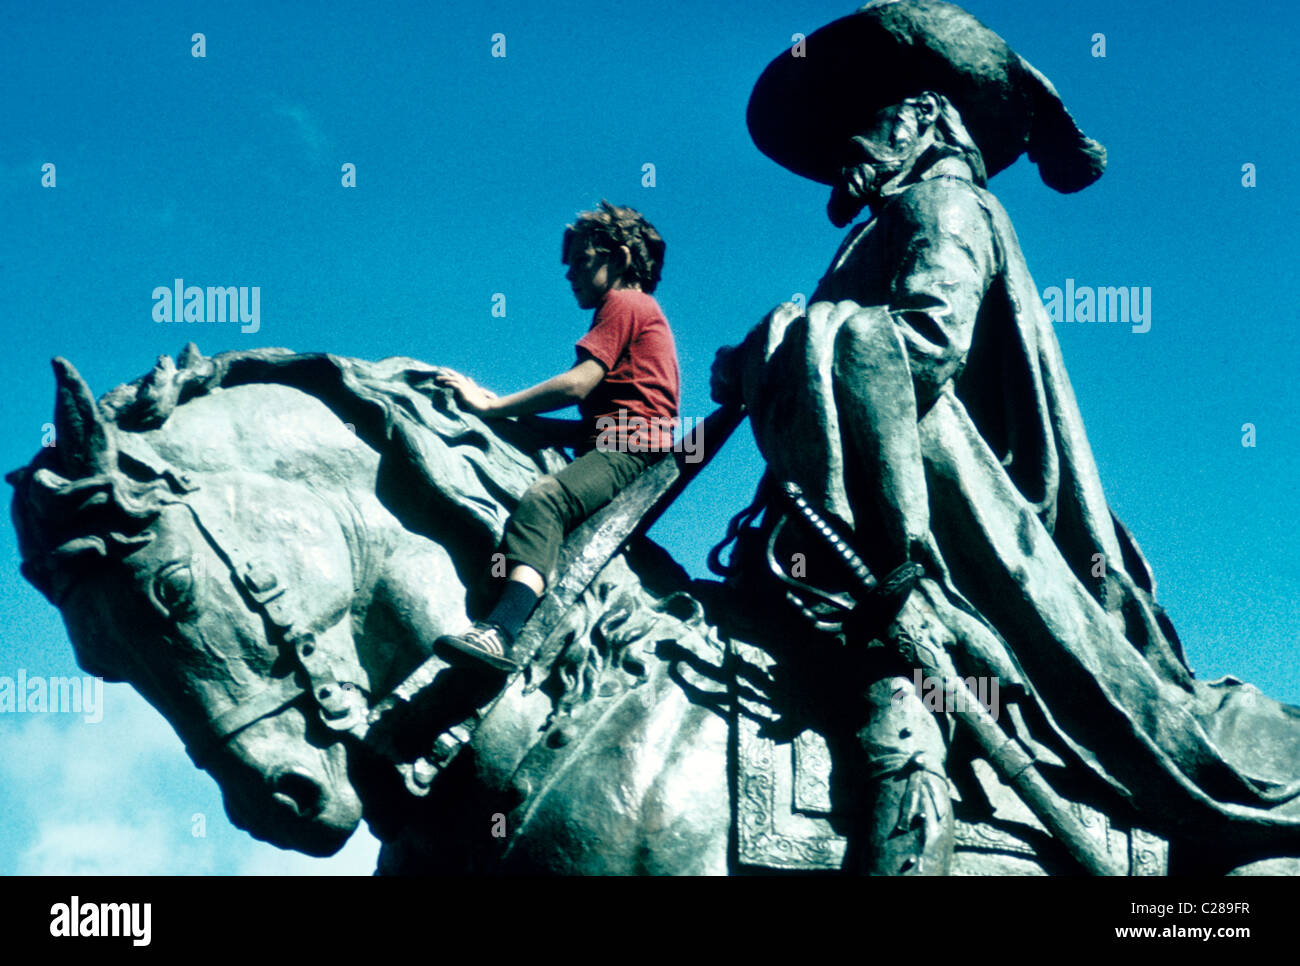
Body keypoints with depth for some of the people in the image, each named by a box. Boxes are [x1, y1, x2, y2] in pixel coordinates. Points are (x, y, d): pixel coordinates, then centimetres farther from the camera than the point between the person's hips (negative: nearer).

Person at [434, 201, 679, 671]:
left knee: (543, 498, -33)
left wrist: (493, 406, -7)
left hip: (631, 449, -11)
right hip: (614, 445, 11)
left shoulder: (625, 303, 4)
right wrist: (508, 409, 15)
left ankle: (501, 631, -56)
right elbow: (594, 404, 21)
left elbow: (578, 385, -10)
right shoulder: (640, 313, 33)